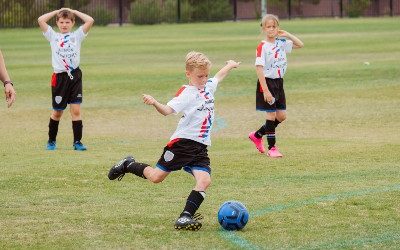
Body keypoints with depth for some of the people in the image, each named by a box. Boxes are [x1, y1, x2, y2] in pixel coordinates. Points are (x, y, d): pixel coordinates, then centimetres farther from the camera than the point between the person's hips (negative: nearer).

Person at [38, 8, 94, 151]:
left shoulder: (77, 36, 9)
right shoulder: (53, 36, 9)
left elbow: (90, 20, -2)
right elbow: (41, 20, -1)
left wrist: (74, 12, 8)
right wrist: (57, 11, 7)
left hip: (75, 76, 0)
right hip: (59, 77, 0)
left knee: (76, 109, -5)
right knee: (57, 112, 8)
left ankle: (77, 142, -2)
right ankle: (51, 141, 22)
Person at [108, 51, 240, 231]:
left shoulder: (208, 87, 12)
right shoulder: (186, 93, -12)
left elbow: (218, 77, 36)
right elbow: (168, 110, -25)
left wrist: (230, 66, 51)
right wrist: (154, 103, -45)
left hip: (200, 148, 6)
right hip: (183, 142, -6)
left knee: (204, 180, -16)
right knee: (156, 177, 0)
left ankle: (185, 217, -17)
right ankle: (128, 165, 28)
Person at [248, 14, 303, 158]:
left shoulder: (281, 43, 5)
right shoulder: (262, 47, -14)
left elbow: (300, 45, 14)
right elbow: (259, 69, -18)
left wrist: (287, 35, 0)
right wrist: (265, 90, -22)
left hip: (279, 82, 7)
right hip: (267, 83, -7)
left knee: (281, 116, 9)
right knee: (271, 115, -3)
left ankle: (257, 135, 27)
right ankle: (272, 148, 8)